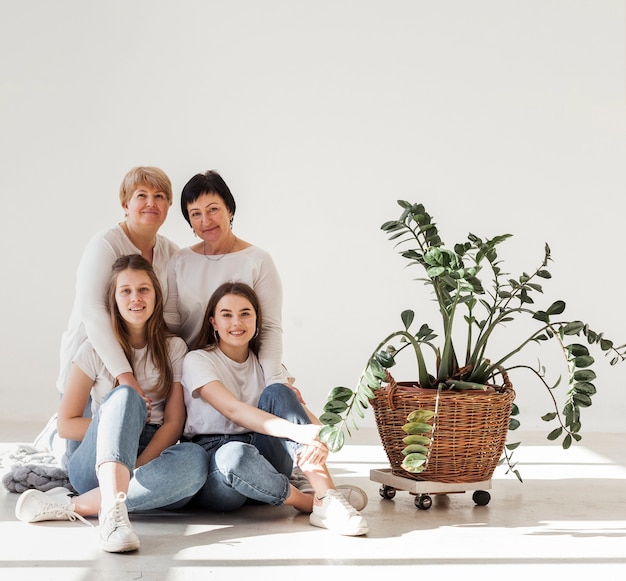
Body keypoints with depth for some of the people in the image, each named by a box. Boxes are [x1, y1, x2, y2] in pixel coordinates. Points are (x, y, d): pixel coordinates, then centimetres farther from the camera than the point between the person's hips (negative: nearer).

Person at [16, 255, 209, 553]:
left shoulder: (174, 348, 9)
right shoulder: (95, 349, 4)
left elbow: (174, 423, -1)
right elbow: (66, 424, 3)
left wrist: (136, 468, -17)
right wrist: (125, 419, -8)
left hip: (154, 458, 2)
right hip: (95, 466, -2)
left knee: (195, 457, -34)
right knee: (124, 395, -31)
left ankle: (73, 506, -32)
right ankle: (113, 512, -52)